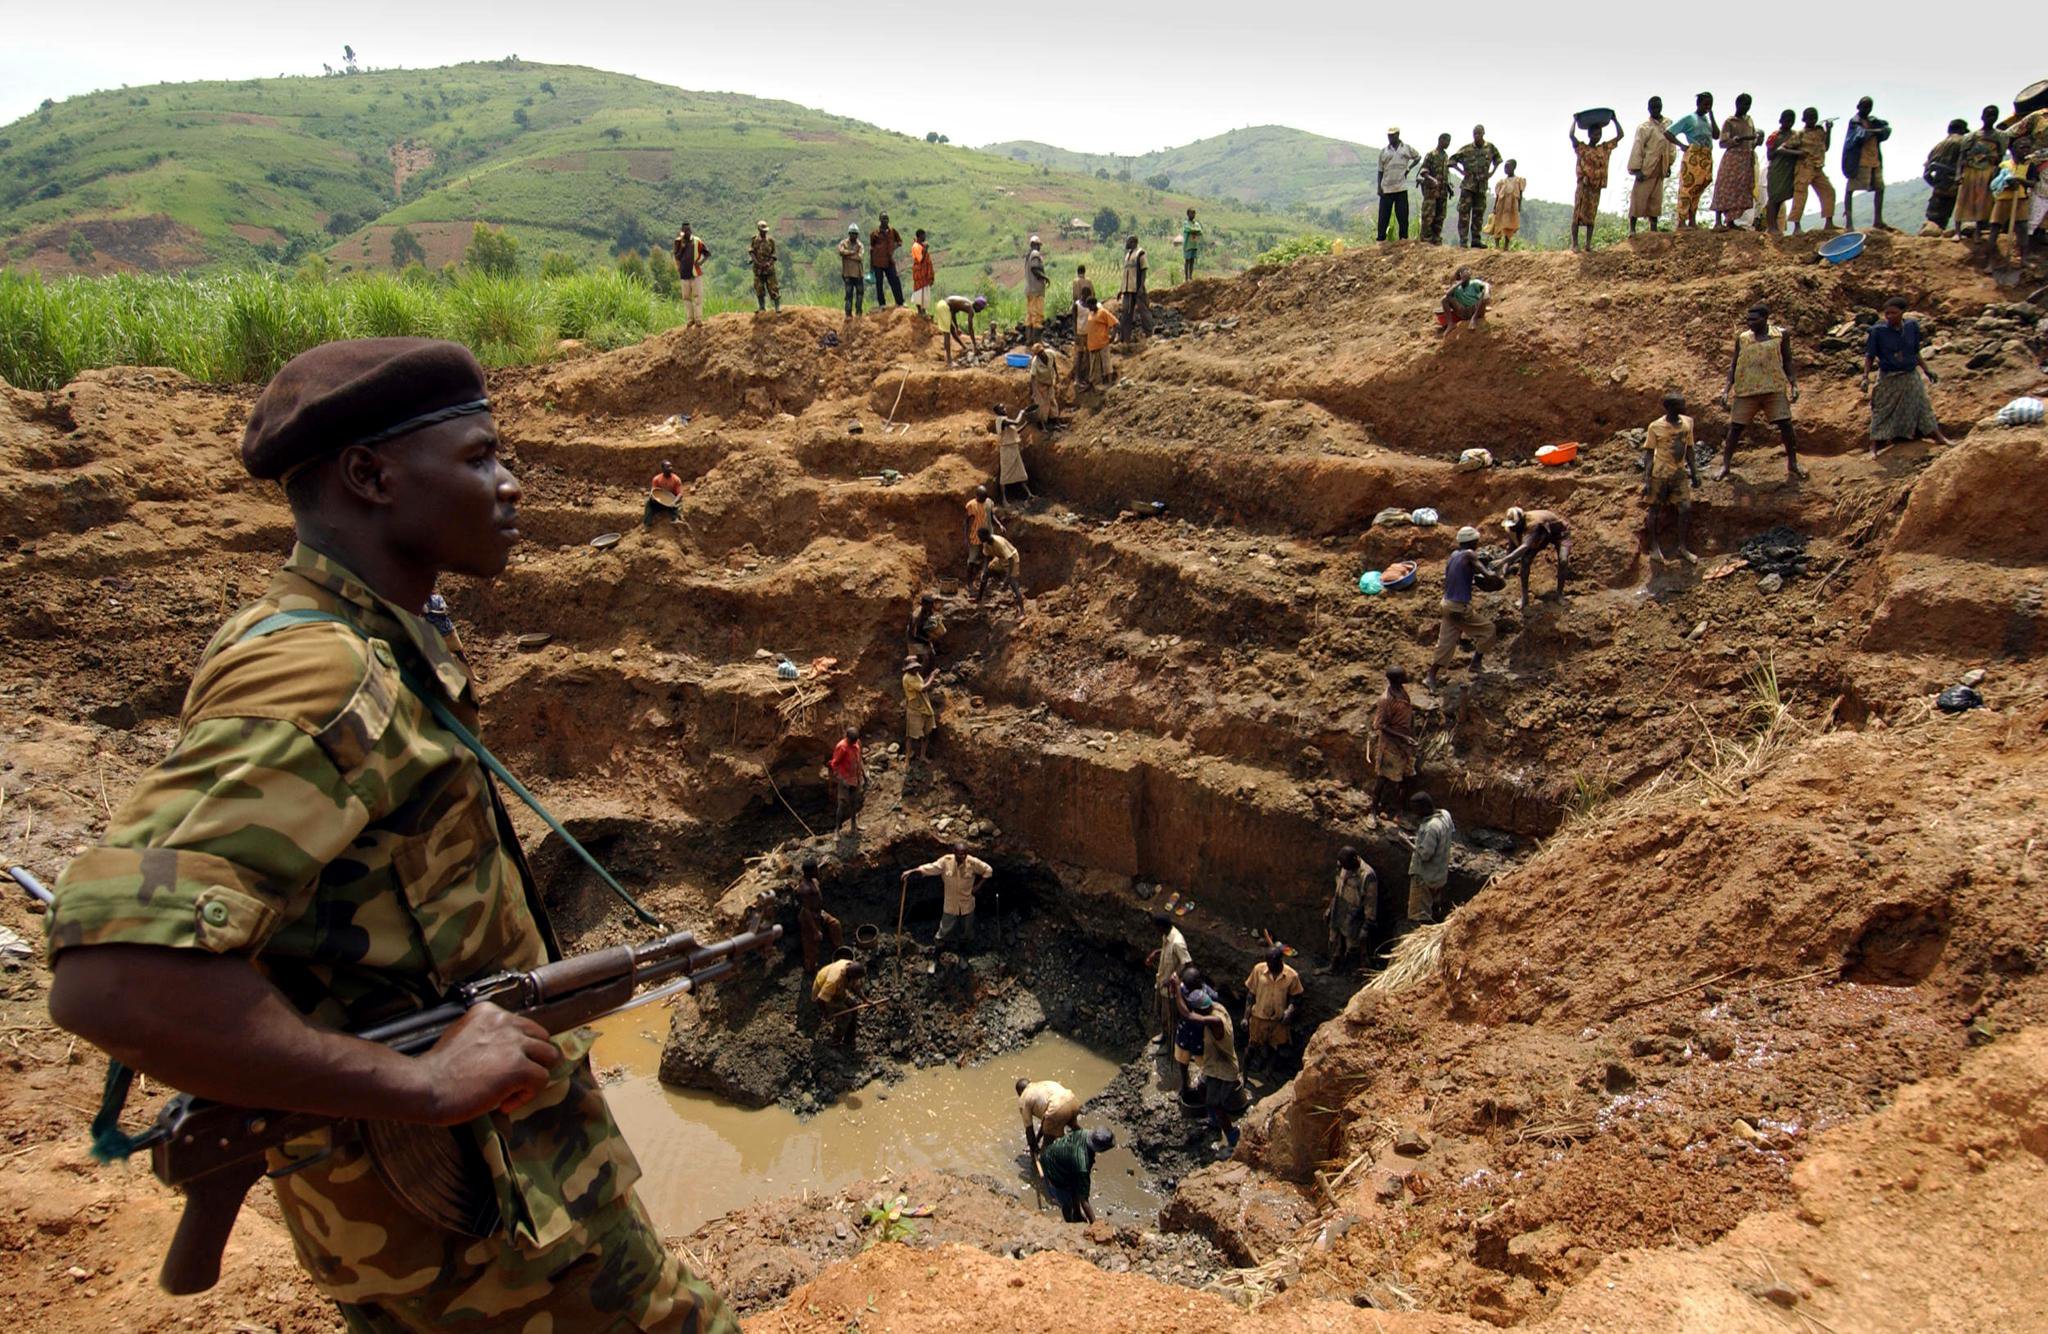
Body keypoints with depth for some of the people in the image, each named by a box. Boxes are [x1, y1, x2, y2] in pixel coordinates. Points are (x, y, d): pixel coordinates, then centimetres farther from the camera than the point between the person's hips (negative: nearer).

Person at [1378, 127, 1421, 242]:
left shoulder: (1407, 149, 7)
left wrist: (1409, 168, 7)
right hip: (1386, 189, 0)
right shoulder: (1384, 151, 6)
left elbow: (1418, 157, 21)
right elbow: (1380, 171, 7)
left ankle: (1404, 238, 9)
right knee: (1384, 215, -1)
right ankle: (1381, 240, 5)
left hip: (1401, 188, 0)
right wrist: (1379, 187, -1)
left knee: (1403, 215, 2)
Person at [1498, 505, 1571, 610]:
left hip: (1559, 532, -5)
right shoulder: (1512, 526, -25)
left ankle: (1559, 594, -3)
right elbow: (1513, 547, -12)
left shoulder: (1533, 523, -47)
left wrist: (1505, 559, -66)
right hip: (1542, 535, 5)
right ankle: (1524, 598, 0)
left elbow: (1525, 546, -57)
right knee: (1525, 561, -12)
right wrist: (1506, 564, -30)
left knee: (1563, 561, -25)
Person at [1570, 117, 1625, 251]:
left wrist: (1614, 119, 13)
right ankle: (1574, 243, -2)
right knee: (1577, 215, -5)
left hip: (1596, 188, 4)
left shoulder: (1605, 148, 12)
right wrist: (1575, 120, -7)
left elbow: (1620, 135, 15)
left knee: (1591, 217, 5)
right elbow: (1571, 135, -14)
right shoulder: (1581, 148, 0)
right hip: (1583, 186, -4)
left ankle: (1588, 245, 6)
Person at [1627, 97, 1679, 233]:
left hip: (1660, 170, 5)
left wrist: (1669, 165, 13)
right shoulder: (1644, 127, -6)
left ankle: (1654, 229, 10)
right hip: (1646, 167, -5)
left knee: (1656, 199, 6)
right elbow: (1637, 149, -9)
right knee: (1639, 198, -7)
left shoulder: (1668, 124, 11)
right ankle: (1632, 228, -3)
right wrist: (1636, 169, -15)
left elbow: (1671, 145, 17)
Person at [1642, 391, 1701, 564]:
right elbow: (1649, 454, -7)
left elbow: (1689, 450, 11)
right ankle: (1653, 545, 23)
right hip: (1660, 474, -4)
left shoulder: (1687, 422, 2)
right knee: (1655, 509, 6)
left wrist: (1694, 473, 11)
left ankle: (1682, 548, 10)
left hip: (1680, 473, 4)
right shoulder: (1656, 427, -12)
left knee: (1685, 508, -3)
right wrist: (1646, 480, -11)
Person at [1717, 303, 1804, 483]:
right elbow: (1733, 365, 7)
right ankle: (1726, 465, 12)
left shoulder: (1780, 335, 2)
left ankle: (1792, 464, 13)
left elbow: (1787, 362, 8)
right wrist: (1727, 390, -2)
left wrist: (1794, 384, -2)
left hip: (1774, 389, 0)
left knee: (1786, 425, -3)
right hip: (1746, 391, 1)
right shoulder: (1742, 338, 3)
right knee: (1735, 427, 0)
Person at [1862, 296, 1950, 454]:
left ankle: (1940, 438, 26)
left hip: (1911, 376, 3)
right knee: (1882, 413, 2)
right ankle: (1874, 448, 11)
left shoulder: (1912, 326, -4)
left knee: (1923, 407, 14)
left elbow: (1916, 352, 8)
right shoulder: (1878, 330, -15)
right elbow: (1869, 356, -9)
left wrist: (1927, 370, 10)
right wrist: (1865, 377, -16)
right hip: (1888, 379, -3)